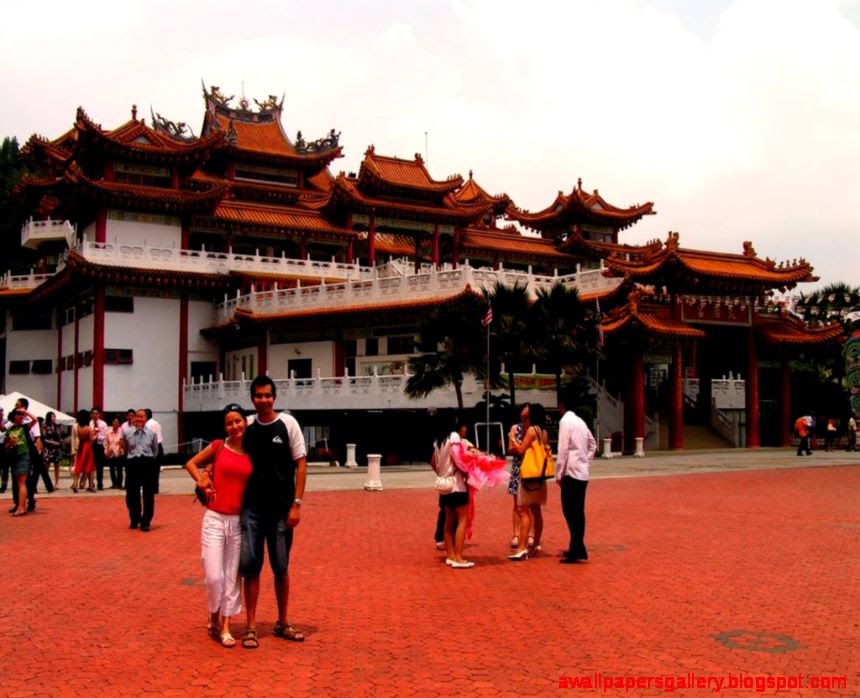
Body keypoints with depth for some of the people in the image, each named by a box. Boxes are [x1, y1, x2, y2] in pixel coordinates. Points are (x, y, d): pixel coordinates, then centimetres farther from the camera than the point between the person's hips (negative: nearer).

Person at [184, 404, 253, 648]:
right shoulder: (218, 447, 0)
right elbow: (190, 463, 10)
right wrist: (202, 481, -5)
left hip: (238, 522, 2)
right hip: (214, 520, -2)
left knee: (232, 577, 7)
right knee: (214, 576, -6)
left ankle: (225, 627, 16)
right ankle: (214, 617, 21)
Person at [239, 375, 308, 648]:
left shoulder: (288, 423, -5)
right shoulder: (247, 426, 2)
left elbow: (301, 464, -5)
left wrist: (296, 504, -10)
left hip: (281, 508, -1)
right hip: (251, 508, 1)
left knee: (281, 567, 10)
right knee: (250, 566, 1)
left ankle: (283, 623, 25)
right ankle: (250, 626, 12)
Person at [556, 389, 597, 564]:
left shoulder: (565, 421, -10)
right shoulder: (580, 421, 14)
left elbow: (563, 449, -15)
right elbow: (593, 445, 21)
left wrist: (558, 474, -10)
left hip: (571, 473, -8)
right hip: (582, 473, 8)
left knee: (570, 511, -6)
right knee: (577, 511, 13)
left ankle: (577, 551, -8)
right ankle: (577, 548, 19)